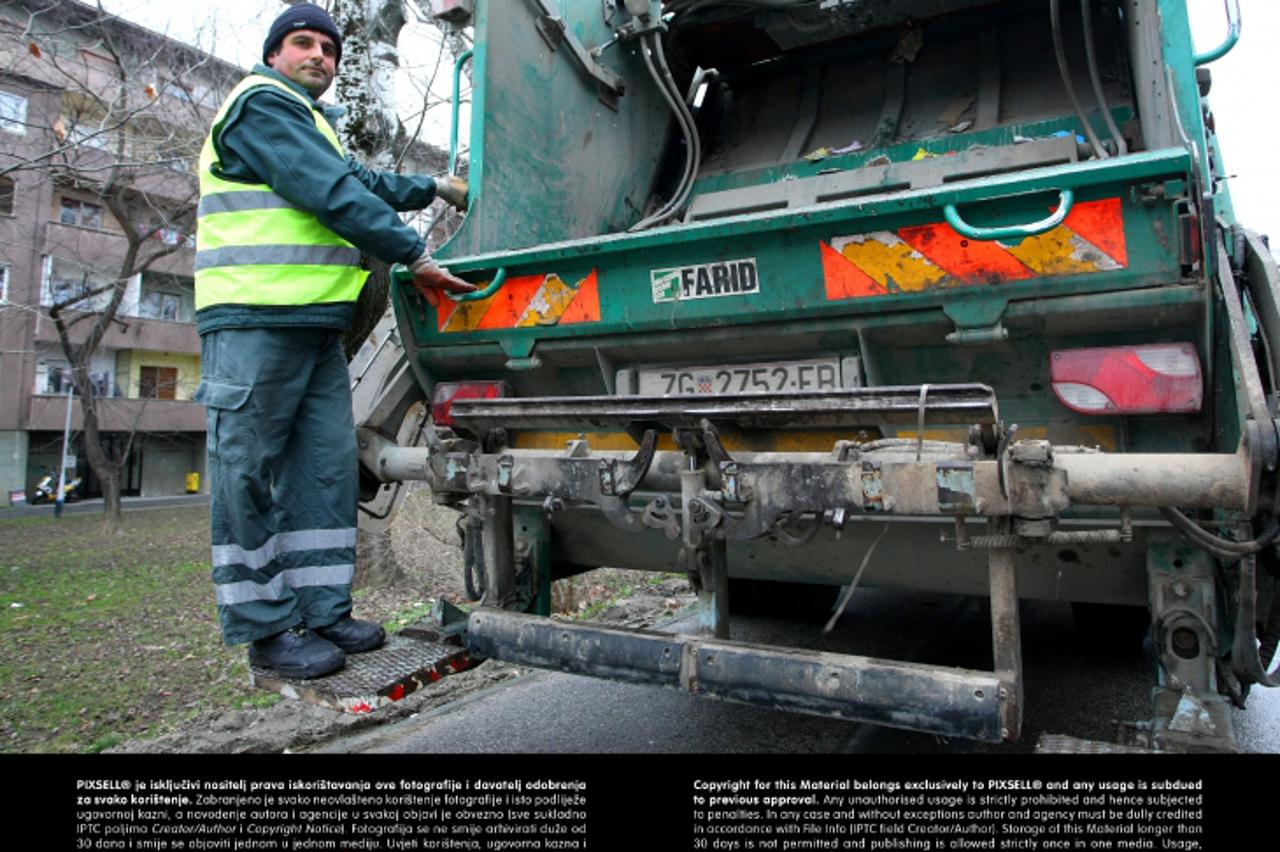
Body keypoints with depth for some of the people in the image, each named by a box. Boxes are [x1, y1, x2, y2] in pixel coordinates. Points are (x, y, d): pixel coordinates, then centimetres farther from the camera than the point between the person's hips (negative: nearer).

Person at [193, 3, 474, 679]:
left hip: (315, 325, 10)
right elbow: (332, 194, -14)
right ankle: (266, 629, 1)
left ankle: (322, 610, 10)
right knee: (247, 473, -4)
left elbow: (364, 183, 37)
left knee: (326, 466, 4)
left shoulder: (308, 124, 29)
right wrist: (415, 256, -13)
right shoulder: (259, 104, -3)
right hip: (255, 320, -10)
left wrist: (438, 187, 42)